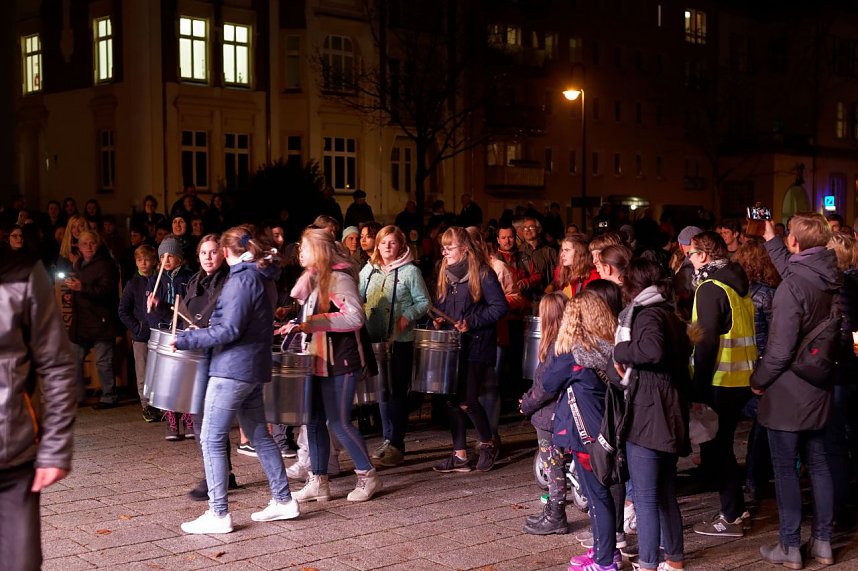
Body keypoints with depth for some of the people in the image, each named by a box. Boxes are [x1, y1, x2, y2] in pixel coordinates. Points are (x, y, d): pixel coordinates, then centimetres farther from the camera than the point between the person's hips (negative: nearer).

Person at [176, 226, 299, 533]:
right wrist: (201, 332, 23)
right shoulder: (264, 278, 13)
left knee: (212, 439, -5)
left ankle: (218, 514, -4)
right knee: (259, 435, 16)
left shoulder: (242, 279, -15)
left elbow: (230, 330, -20)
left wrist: (186, 339, -14)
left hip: (232, 368, -10)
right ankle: (283, 500, 21)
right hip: (254, 368, 10)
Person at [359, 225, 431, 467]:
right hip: (374, 339, 4)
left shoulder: (410, 271, -3)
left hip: (400, 340, -4)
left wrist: (408, 316, -18)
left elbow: (424, 301, -3)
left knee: (397, 391, 0)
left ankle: (396, 444, 6)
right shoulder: (368, 270, 9)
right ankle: (387, 439, 21)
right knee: (382, 389, 11)